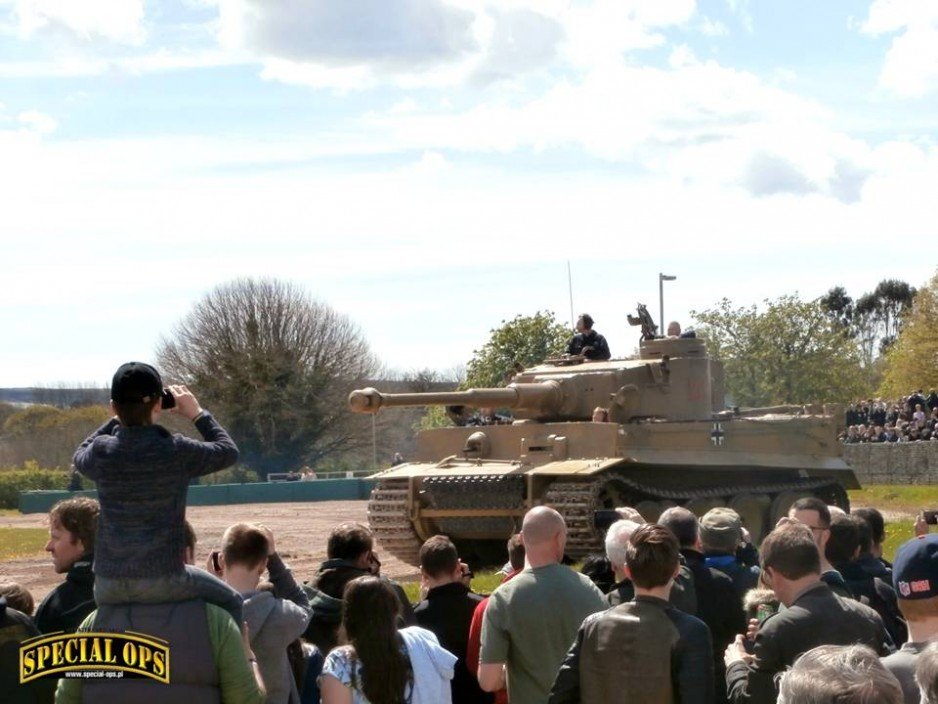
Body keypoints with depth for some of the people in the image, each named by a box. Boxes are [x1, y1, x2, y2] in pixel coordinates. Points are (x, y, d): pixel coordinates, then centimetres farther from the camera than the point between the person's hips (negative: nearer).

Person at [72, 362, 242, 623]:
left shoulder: (101, 452, -3)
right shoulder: (176, 451, -11)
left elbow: (80, 457, 23)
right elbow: (228, 451, 8)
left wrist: (118, 420, 21)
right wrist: (197, 413, 16)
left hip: (108, 587, 3)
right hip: (162, 582, -3)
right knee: (230, 602, 21)